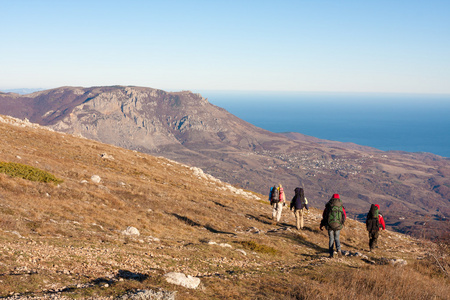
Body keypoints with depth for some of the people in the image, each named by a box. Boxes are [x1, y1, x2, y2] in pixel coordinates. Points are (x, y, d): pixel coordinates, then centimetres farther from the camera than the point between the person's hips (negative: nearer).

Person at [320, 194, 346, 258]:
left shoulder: (328, 207, -2)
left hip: (330, 226, 0)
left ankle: (331, 254, 11)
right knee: (336, 238, 18)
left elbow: (324, 217, 3)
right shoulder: (341, 207, -2)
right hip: (338, 226, 0)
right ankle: (338, 249, -9)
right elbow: (344, 217, 5)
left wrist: (321, 225, 15)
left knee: (331, 239, 13)